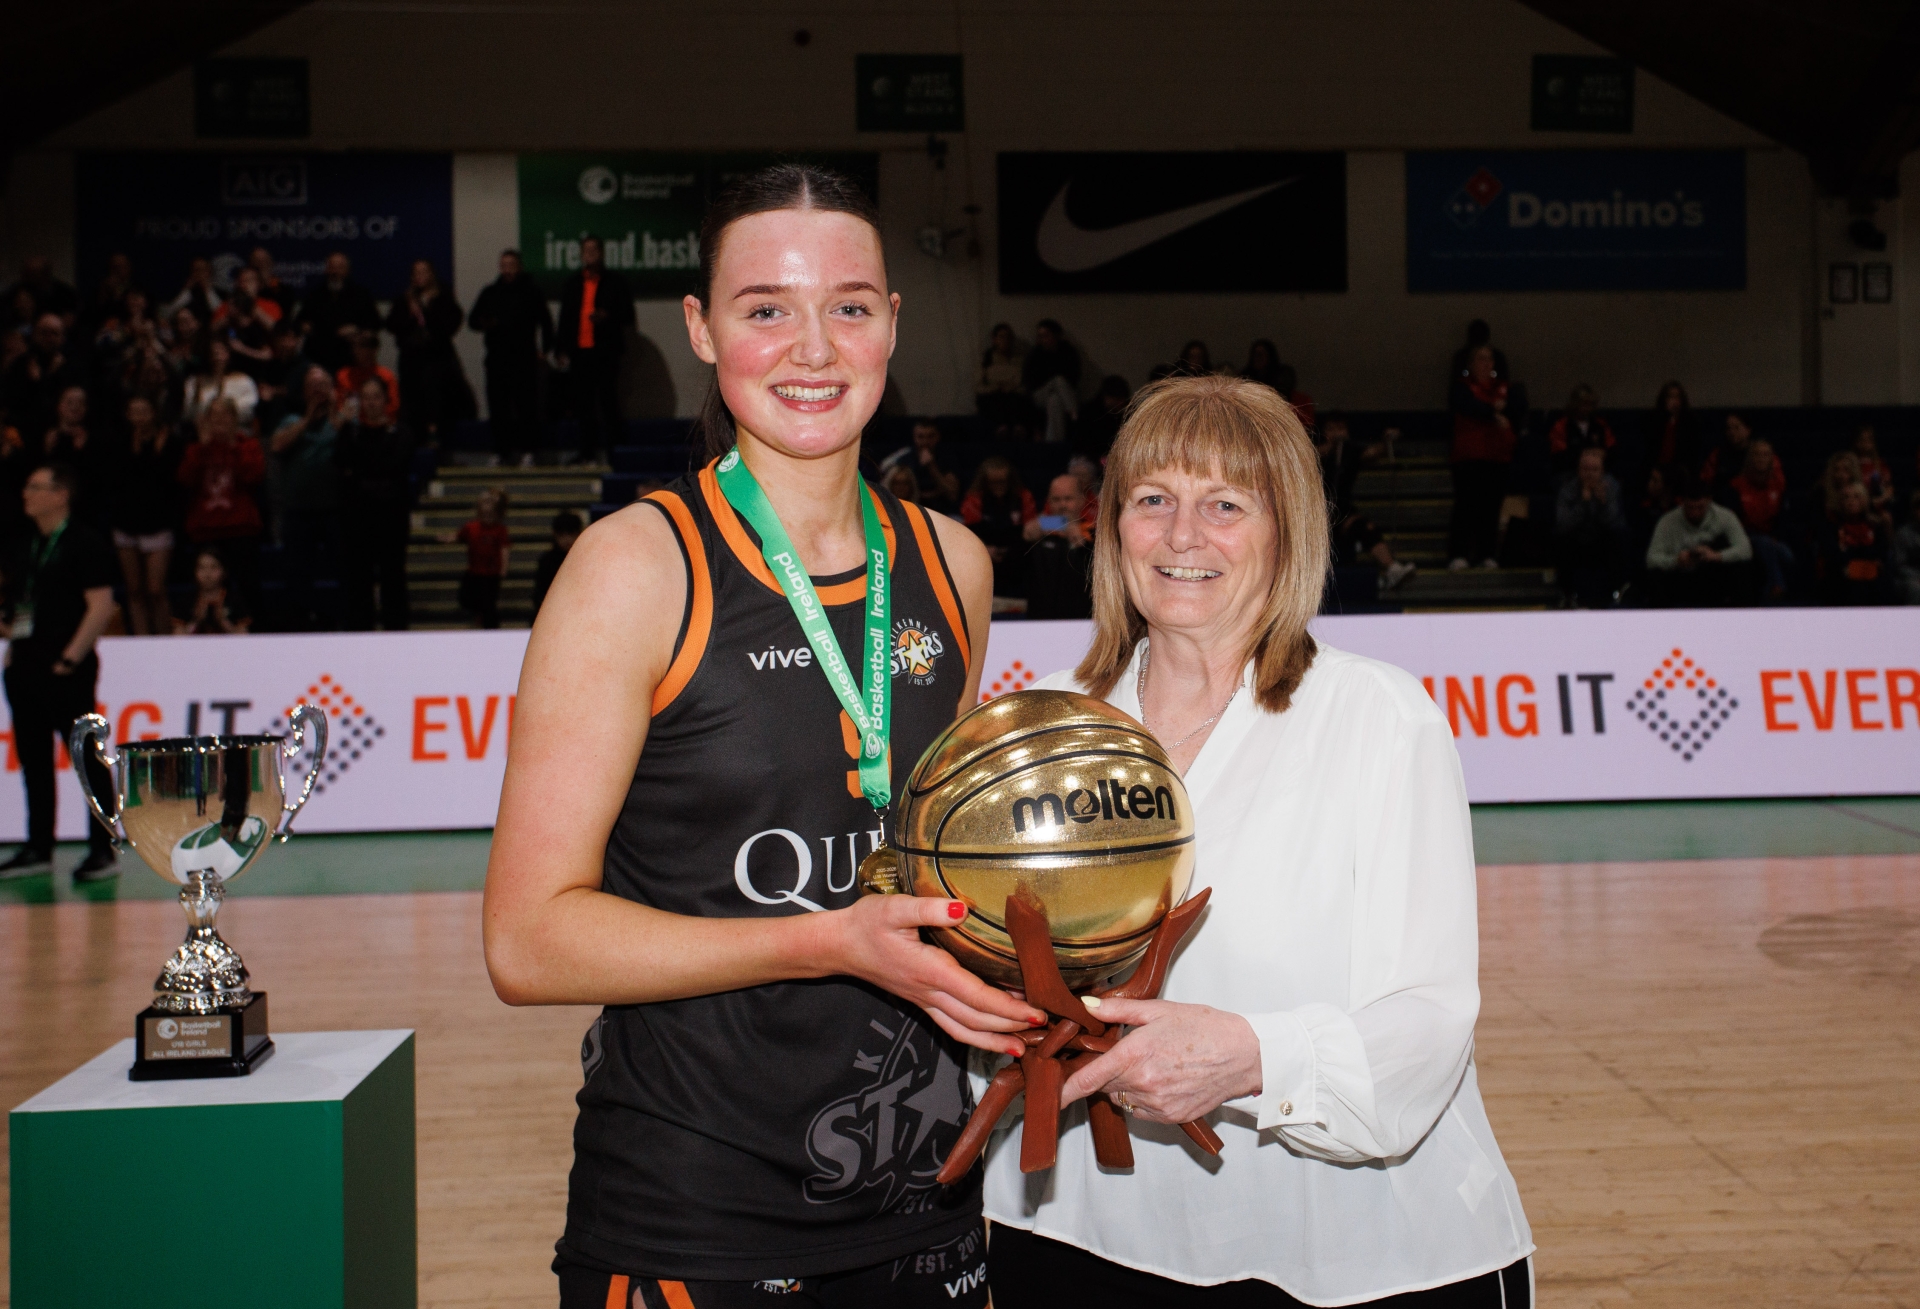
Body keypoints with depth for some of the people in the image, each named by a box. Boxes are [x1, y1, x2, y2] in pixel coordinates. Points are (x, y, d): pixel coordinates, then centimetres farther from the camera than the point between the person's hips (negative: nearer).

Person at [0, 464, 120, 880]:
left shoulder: (85, 544, -7)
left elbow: (102, 605, -14)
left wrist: (71, 657, -16)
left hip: (66, 670, -8)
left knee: (88, 758, -4)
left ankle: (102, 850, 0)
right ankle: (39, 849, 19)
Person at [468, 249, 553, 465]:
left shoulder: (530, 292, 6)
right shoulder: (490, 292, 13)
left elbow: (545, 321, 11)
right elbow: (473, 319, 14)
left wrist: (544, 349, 5)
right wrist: (483, 324, -8)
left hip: (524, 358, -3)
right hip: (497, 358, 3)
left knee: (527, 405, -6)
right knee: (498, 406, 1)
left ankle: (526, 451, -2)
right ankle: (502, 450, 7)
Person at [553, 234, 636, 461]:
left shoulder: (614, 282, 5)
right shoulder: (572, 284, 17)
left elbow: (627, 315, 2)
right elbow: (565, 318, 18)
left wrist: (608, 317, -17)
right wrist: (561, 349, 11)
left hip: (606, 351, -4)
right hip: (579, 351, 4)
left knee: (608, 401, -6)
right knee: (584, 404, 4)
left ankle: (611, 448, -1)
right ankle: (587, 452, 9)